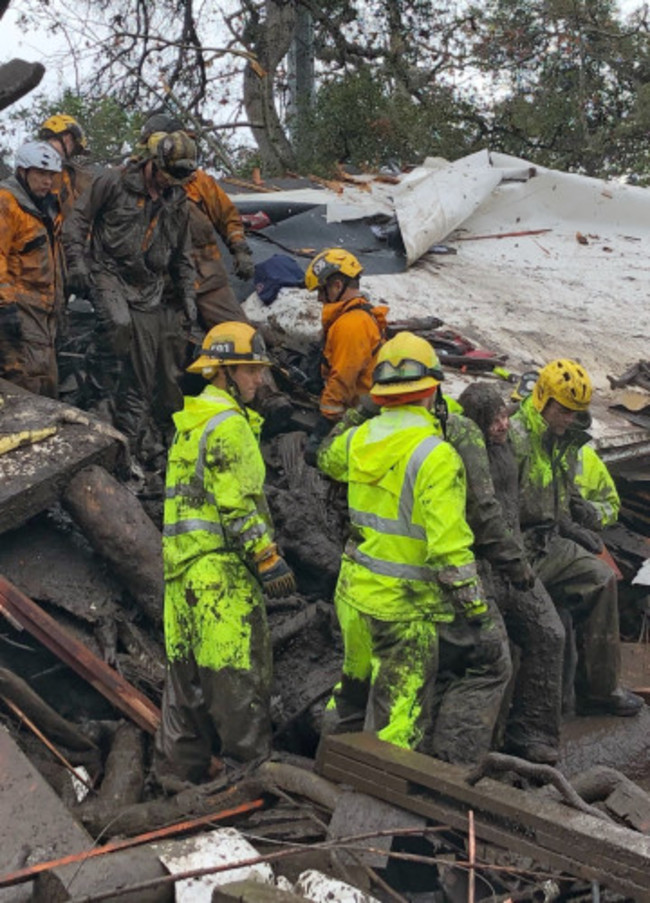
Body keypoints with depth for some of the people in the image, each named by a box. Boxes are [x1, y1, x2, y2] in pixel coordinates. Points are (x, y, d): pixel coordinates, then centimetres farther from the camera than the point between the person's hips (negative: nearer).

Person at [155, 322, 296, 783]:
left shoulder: (192, 420, 18)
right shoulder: (229, 424, -13)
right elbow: (237, 504, -18)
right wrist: (269, 559, -13)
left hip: (182, 556, 10)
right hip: (221, 561, -10)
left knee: (188, 661, 14)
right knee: (240, 661, -4)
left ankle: (181, 759, 21)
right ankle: (252, 758, 2)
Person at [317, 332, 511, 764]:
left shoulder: (360, 437, 1)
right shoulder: (435, 455, -20)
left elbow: (329, 458, 27)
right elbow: (449, 544, -22)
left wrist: (350, 420, 41)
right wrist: (475, 607, -14)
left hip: (354, 594, 7)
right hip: (405, 607, -7)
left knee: (359, 680, 26)